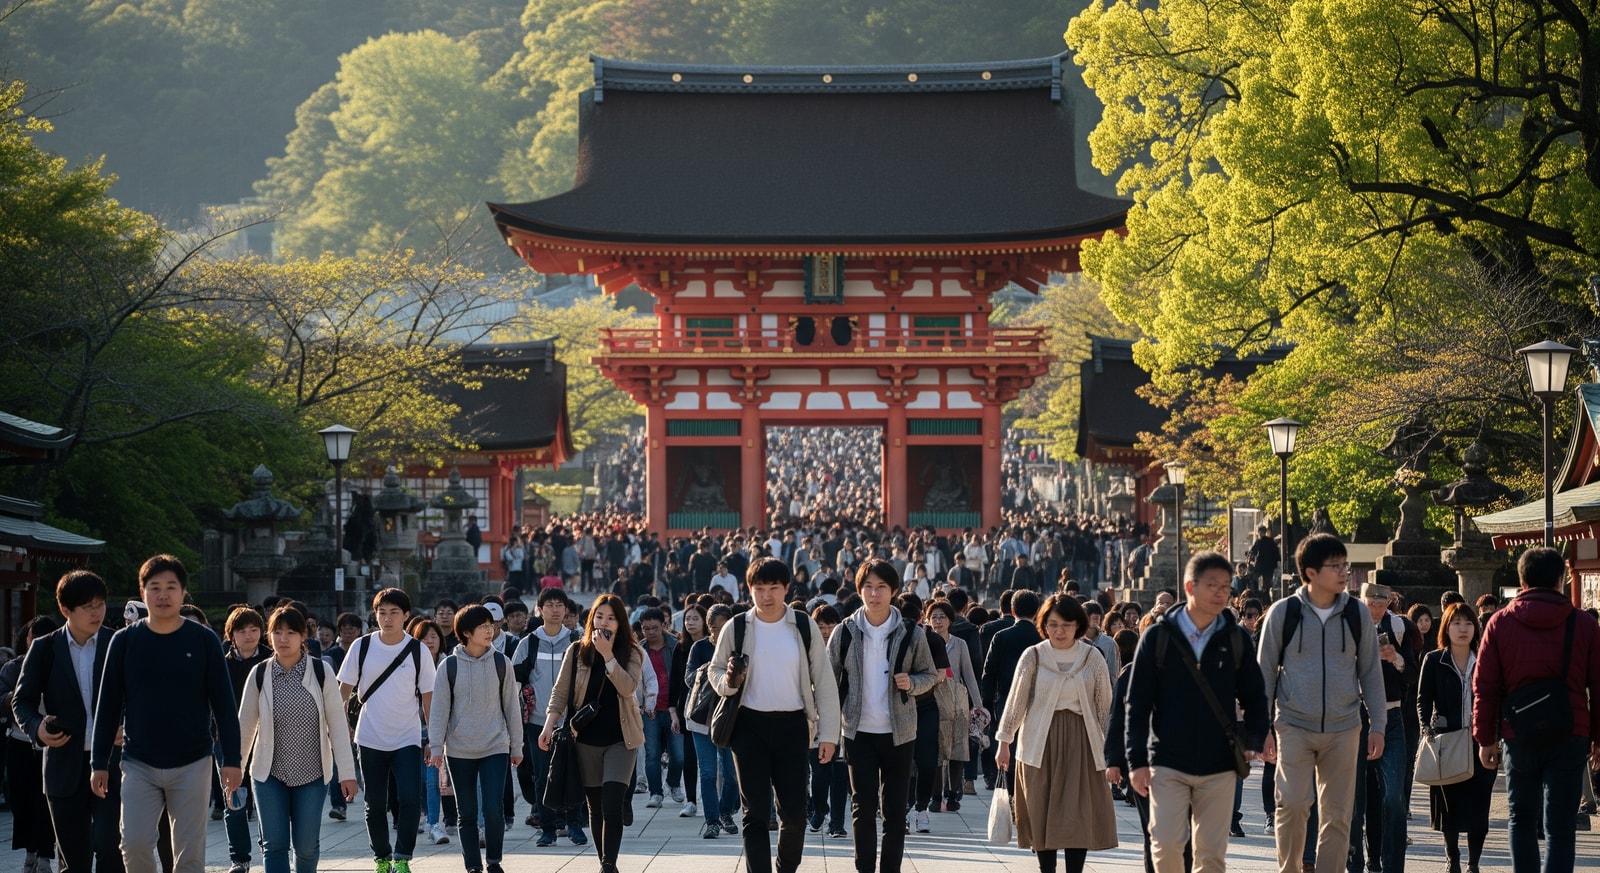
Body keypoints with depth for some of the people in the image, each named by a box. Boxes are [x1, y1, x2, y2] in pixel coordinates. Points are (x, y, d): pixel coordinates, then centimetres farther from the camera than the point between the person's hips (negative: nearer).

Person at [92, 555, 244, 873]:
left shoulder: (204, 641, -2)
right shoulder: (125, 641, 1)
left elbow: (223, 704, 1)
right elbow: (108, 706, 5)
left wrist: (231, 759, -4)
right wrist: (100, 763, 3)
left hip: (191, 764, -1)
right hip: (139, 764, 1)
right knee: (134, 846, -9)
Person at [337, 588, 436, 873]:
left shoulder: (418, 651, -2)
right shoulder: (362, 647, -1)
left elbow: (428, 697, 3)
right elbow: (345, 689, 4)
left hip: (407, 739, -1)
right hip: (370, 739, 1)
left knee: (410, 800, -15)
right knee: (375, 806, 8)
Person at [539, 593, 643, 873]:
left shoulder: (631, 653, -1)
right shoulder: (576, 652, 3)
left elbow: (628, 688, -17)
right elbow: (560, 692, 4)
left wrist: (607, 654, -23)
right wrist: (550, 724, -9)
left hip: (620, 739, -2)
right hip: (586, 738, 2)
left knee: (612, 806, -15)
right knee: (595, 807, 7)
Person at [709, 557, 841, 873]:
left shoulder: (804, 627, 0)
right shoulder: (737, 628, 0)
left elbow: (824, 681, 2)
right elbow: (716, 669, 11)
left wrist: (828, 734, -3)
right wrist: (728, 681, -14)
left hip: (791, 726, 0)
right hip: (749, 726, 0)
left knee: (794, 811, 1)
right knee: (756, 812, -3)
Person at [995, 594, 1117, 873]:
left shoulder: (1092, 657, 2)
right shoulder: (1033, 656, 1)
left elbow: (1105, 705, 5)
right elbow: (1016, 700, 3)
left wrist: (1108, 748, 4)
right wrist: (1004, 742, 2)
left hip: (1080, 743, 0)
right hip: (1040, 743, 0)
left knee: (1078, 814, -5)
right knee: (1042, 814, 2)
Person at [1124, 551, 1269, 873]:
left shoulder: (1236, 640, 4)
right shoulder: (1158, 636, -2)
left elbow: (1254, 697, 11)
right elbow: (1137, 703, -1)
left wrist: (1254, 741, -6)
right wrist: (1137, 760, -6)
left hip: (1219, 767, 2)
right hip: (1168, 764, -2)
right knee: (1166, 845, -12)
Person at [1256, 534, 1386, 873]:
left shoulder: (1357, 615, 3)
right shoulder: (1282, 613, -3)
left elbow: (1371, 672, 9)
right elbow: (1265, 672, 3)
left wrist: (1377, 726, 5)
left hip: (1344, 730, 2)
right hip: (1294, 727, -2)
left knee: (1337, 814, 4)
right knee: (1292, 804, -13)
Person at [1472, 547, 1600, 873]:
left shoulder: (1500, 623, 1)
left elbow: (1484, 686, 1)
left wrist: (1485, 737, 7)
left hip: (1518, 736, 1)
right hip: (1569, 736, -1)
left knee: (1522, 819, 15)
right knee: (1560, 824, -1)